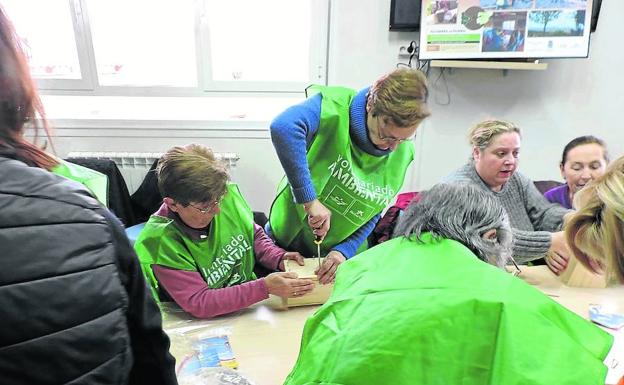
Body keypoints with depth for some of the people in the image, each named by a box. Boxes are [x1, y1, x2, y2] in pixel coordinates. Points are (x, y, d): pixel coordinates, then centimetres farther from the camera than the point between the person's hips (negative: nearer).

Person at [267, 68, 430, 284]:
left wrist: (345, 251, -16)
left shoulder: (403, 152, -10)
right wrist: (309, 199, -46)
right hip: (287, 241, -3)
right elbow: (284, 128, -47)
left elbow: (373, 213, -4)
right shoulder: (335, 107, -26)